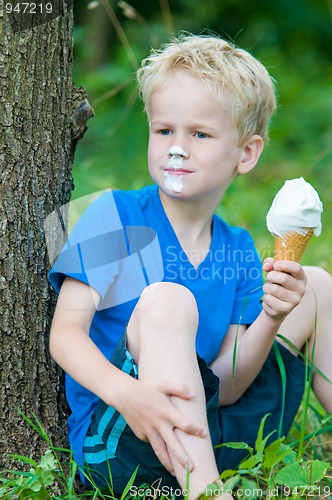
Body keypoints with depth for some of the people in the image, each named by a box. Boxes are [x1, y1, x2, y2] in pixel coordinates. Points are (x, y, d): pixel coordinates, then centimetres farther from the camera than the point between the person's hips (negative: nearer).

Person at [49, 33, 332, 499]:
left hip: (211, 439, 5)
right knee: (165, 300, -32)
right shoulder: (115, 216, -5)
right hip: (114, 442, -5)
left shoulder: (239, 249, 7)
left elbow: (225, 386, -1)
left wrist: (270, 321, -19)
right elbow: (65, 332, -15)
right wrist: (124, 391, -34)